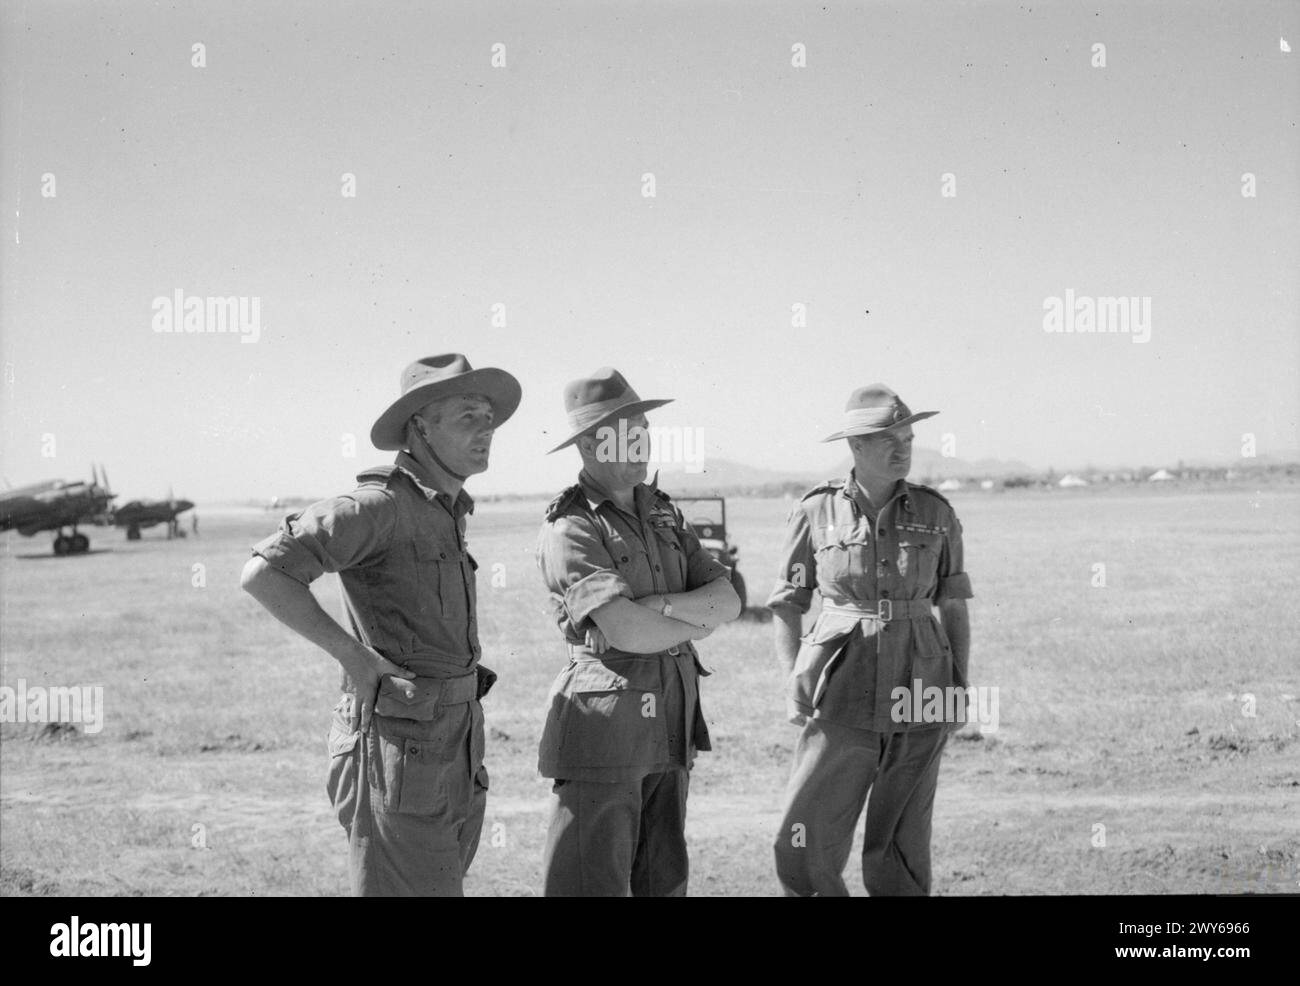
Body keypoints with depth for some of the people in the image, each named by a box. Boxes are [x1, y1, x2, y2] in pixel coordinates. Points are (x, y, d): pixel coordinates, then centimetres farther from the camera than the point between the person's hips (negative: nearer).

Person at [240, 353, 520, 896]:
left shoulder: (444, 514, 15)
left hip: (449, 759, 9)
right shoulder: (379, 505, -14)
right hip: (397, 753, -9)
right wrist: (354, 655, -18)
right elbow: (263, 573, -22)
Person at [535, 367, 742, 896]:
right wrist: (697, 623, -4)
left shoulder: (662, 513, 14)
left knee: (664, 880, 13)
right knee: (592, 882, -6)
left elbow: (728, 599, 5)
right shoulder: (569, 529, -12)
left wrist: (663, 605, -14)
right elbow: (627, 631, -21)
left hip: (670, 729, 8)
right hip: (604, 728, -8)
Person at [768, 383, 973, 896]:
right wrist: (794, 678, -9)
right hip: (844, 694, -1)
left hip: (917, 697, 1)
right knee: (805, 850, -7)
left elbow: (955, 607, 10)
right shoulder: (816, 512, -1)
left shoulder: (936, 513, 3)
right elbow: (786, 604, 4)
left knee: (900, 848, 4)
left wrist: (960, 688, 3)